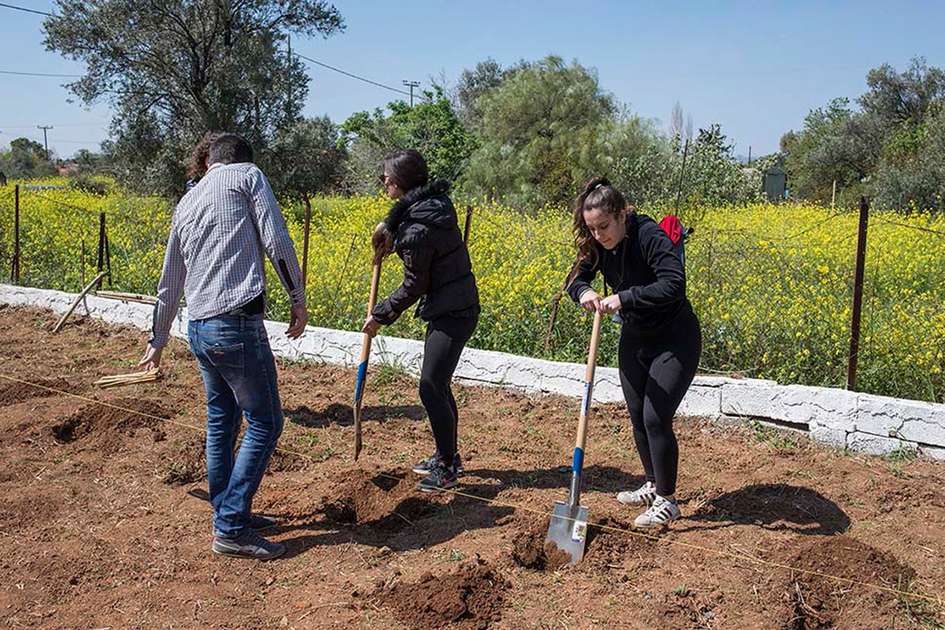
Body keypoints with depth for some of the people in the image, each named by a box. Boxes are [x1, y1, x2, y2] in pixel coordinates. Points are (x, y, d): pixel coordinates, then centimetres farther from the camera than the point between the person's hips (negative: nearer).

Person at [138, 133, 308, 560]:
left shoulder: (185, 204, 22)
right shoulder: (248, 175, 5)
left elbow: (169, 283, 27)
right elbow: (276, 241, -8)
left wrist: (158, 341, 36)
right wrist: (298, 299, -1)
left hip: (198, 329, 8)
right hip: (236, 323, -7)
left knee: (221, 422, 18)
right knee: (265, 423, 0)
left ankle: (227, 514, 28)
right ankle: (231, 529, 2)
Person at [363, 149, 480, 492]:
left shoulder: (417, 232, -24)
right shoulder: (432, 200, 3)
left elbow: (414, 286, -15)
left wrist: (380, 316, -4)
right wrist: (388, 226, 11)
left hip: (451, 315, -10)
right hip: (455, 307, 10)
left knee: (431, 388, -4)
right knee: (437, 384, 18)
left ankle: (446, 469, 8)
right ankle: (448, 456, 30)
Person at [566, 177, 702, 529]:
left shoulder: (649, 236, -28)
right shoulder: (598, 245, -7)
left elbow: (674, 285, -39)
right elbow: (578, 279, 0)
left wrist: (624, 298, -40)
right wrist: (583, 292, -23)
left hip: (674, 341, -7)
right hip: (634, 339, 8)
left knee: (656, 418, -8)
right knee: (637, 416, 13)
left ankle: (666, 502, 9)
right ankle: (653, 485, 33)